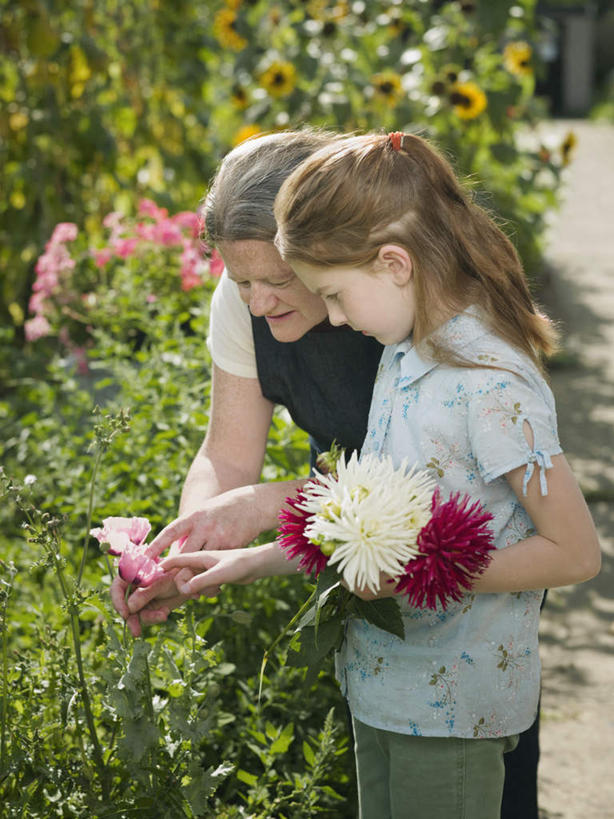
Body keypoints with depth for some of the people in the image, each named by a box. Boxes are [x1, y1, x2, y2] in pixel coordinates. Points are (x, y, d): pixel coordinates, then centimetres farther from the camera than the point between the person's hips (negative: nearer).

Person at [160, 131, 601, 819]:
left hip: (455, 707, -8)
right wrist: (254, 561, 7)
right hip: (383, 686, 8)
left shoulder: (492, 384, -22)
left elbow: (574, 552, -20)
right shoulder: (404, 352, 4)